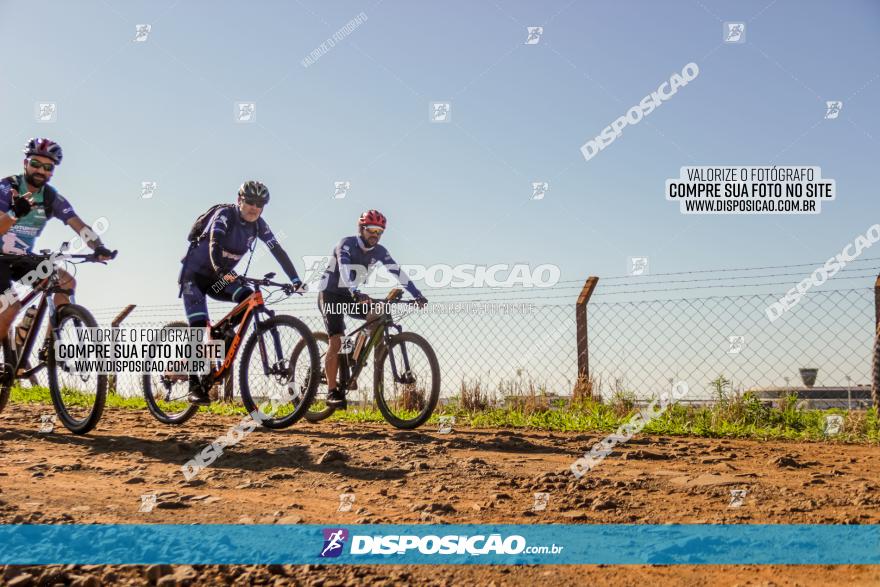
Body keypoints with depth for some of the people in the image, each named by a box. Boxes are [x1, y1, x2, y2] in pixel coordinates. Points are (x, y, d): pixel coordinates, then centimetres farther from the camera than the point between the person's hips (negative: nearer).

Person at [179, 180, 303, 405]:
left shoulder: (258, 224, -5)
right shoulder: (225, 214, -22)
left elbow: (278, 252, -8)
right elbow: (215, 244, -38)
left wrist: (295, 280, -18)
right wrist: (222, 271, -55)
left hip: (219, 277, 6)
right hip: (195, 274, -5)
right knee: (199, 327, -17)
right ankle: (194, 385, -12)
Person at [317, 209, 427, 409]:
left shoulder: (379, 251, -4)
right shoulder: (347, 244, -21)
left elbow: (398, 272, -12)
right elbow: (344, 270, -38)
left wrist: (417, 295, -23)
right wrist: (356, 294, -54)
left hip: (351, 296, 6)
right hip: (330, 295, -6)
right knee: (336, 341, -17)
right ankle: (332, 392, -13)